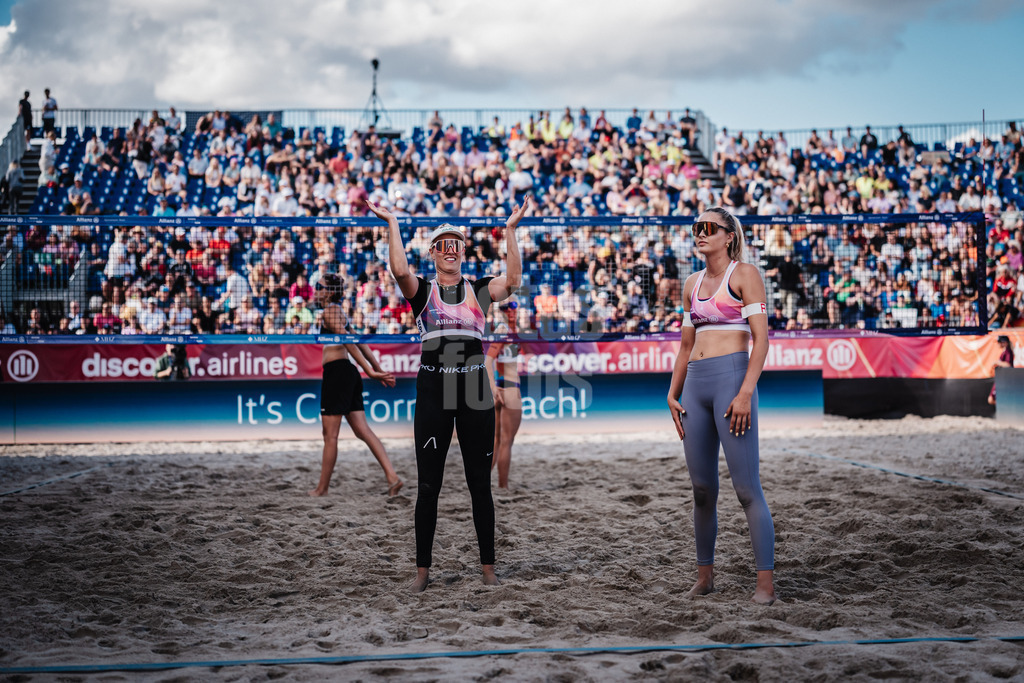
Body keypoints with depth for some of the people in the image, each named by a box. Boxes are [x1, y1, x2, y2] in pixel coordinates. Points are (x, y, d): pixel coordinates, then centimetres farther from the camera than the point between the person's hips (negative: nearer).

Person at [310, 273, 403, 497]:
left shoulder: (329, 312, -9)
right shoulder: (339, 312, 21)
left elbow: (348, 343, -16)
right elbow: (359, 344, 23)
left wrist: (370, 371, -20)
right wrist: (377, 369, 24)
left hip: (337, 372, -10)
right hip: (348, 373, 10)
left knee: (330, 435, -2)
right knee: (363, 430, 4)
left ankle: (322, 489, 5)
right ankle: (392, 477, -6)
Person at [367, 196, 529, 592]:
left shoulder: (479, 291, 12)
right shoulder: (422, 291, 8)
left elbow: (513, 278, -6)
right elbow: (400, 270, -13)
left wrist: (510, 230, -7)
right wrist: (392, 224, -10)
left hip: (475, 387, 1)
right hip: (433, 389, -1)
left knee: (480, 484, 5)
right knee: (428, 485, 1)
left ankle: (487, 566, 13)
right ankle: (423, 569, 8)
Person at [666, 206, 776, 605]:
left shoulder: (744, 274, -2)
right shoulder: (692, 284, 18)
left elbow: (761, 339, -9)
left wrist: (745, 393, -18)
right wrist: (673, 394, 14)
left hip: (732, 376, -7)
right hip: (695, 382, 7)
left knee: (746, 487, -8)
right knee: (701, 487, 9)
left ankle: (765, 582, -4)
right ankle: (705, 574, 20)